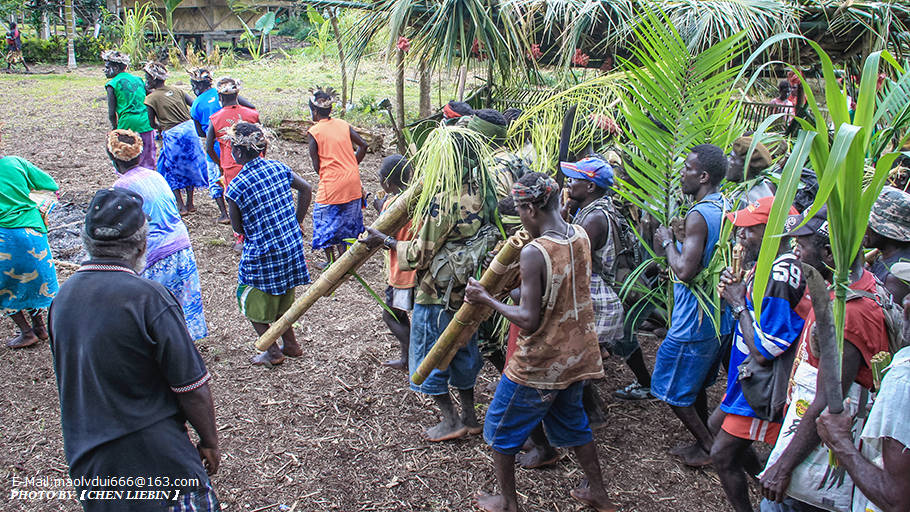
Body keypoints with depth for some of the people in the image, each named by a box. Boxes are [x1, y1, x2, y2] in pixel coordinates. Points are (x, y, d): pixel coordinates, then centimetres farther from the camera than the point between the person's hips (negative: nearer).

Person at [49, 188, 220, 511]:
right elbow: (192, 388, -16)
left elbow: (71, 382, 12)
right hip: (153, 459, -7)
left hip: (86, 463, 7)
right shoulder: (148, 298, -20)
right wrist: (209, 441, -3)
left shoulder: (61, 298, 0)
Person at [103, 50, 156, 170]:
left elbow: (112, 113, -1)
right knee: (148, 162, 12)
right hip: (146, 125, 5)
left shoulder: (112, 85, 0)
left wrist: (114, 127, 15)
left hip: (128, 125, -4)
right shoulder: (138, 79, 14)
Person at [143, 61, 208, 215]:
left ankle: (181, 207, 10)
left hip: (172, 135, -5)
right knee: (189, 167, 18)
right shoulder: (176, 90, 8)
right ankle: (190, 204, 24)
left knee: (172, 171, 12)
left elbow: (152, 123, 0)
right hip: (189, 129, 5)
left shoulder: (151, 99, -5)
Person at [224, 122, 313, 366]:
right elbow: (306, 189, 8)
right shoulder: (279, 168, -4)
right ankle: (291, 344, 33)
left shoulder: (235, 187, -19)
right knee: (281, 299, 24)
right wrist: (296, 224, 16)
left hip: (262, 254, -6)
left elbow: (238, 228, -8)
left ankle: (273, 352, 21)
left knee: (253, 303, 15)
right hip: (291, 246, 6)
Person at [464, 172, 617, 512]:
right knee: (572, 422, 28)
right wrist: (518, 264, 13)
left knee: (501, 428, 15)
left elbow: (529, 320, -26)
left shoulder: (533, 253, -26)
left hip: (538, 365, -7)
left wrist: (485, 299, -15)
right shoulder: (581, 236, -3)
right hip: (576, 356, 7)